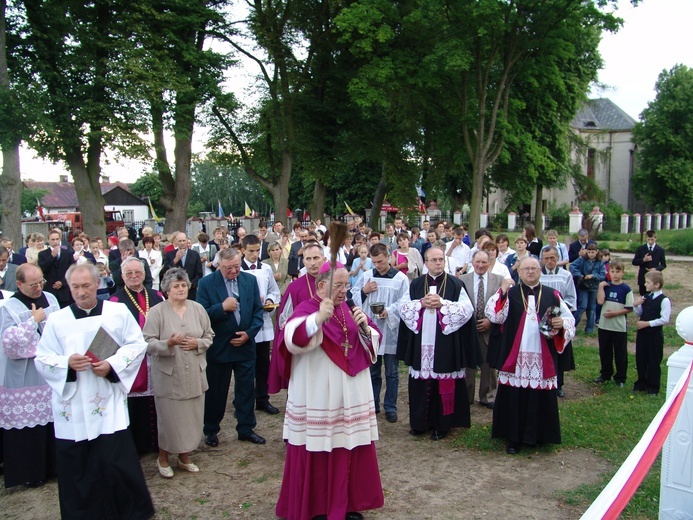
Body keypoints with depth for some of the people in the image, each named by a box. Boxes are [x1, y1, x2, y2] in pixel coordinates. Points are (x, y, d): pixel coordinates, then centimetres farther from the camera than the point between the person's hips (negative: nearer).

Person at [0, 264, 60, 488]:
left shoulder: (50, 299, 6)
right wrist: (33, 320, -15)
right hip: (24, 379, -4)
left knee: (54, 421, 10)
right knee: (28, 425, 1)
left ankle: (54, 465, 25)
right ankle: (30, 472, 16)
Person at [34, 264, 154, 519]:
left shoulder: (118, 312, 3)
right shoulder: (56, 319, 5)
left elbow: (137, 344, 2)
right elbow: (42, 358, 4)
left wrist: (112, 364, -12)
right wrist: (67, 363, -15)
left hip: (109, 405, -1)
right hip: (72, 408, 2)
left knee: (116, 462, -1)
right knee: (76, 468, 6)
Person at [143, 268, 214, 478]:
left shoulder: (198, 309, 4)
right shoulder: (156, 312, -7)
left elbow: (209, 336, 9)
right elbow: (148, 343, -11)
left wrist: (197, 343, -10)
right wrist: (168, 344, -26)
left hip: (194, 375, 4)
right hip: (168, 376, -3)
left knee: (191, 416, 11)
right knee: (168, 417, 5)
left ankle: (185, 456, 30)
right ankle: (163, 458, 26)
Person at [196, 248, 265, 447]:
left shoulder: (250, 280, 1)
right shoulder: (207, 283, -9)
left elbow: (258, 310, 3)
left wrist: (249, 333, -9)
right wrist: (222, 307, -25)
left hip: (245, 345, 3)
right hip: (219, 347, -3)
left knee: (246, 390, 11)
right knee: (216, 391, 11)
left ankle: (246, 429, 26)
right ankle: (211, 430, 28)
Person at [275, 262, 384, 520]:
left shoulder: (349, 309, 11)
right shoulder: (307, 309, -9)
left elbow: (373, 342, 9)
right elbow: (292, 339, -29)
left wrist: (364, 327, -12)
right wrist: (318, 318, -43)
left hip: (351, 394, 6)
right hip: (318, 397, -6)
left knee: (351, 449, 10)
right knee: (318, 452, 2)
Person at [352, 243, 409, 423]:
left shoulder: (401, 278, -4)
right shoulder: (366, 276, 7)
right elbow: (353, 297, 11)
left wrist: (389, 311, -22)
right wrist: (363, 291, -7)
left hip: (391, 331, -3)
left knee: (391, 372, 5)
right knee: (372, 371, 13)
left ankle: (390, 407, 16)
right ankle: (373, 405, 25)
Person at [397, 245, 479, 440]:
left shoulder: (455, 284, 2)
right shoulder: (416, 284, 11)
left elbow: (467, 309, -7)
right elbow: (403, 308, 6)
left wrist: (442, 304, -16)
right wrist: (421, 303, -11)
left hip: (445, 344, -2)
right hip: (421, 343, 3)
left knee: (444, 384, 2)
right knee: (421, 383, 6)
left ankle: (442, 424, 14)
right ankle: (420, 422, 20)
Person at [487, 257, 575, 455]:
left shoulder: (552, 295, 8)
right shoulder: (510, 294, 5)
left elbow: (569, 319, 10)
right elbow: (494, 315, -9)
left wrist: (561, 323, -12)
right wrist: (502, 292, -18)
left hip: (543, 358, 1)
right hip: (515, 357, -1)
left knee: (540, 398, 6)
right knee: (514, 398, 3)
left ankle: (537, 435, 23)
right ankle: (513, 437, 15)